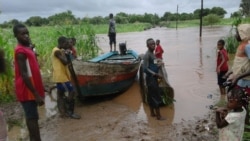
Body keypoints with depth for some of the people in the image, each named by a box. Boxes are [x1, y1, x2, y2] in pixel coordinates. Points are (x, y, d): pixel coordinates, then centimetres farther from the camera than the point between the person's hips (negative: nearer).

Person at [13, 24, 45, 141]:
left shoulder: (27, 49, 12)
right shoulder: (20, 51, -17)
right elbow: (24, 75, -22)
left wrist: (38, 91, 19)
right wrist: (36, 94, -23)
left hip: (32, 90, 9)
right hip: (27, 91, -9)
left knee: (31, 117, 15)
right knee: (32, 117, -5)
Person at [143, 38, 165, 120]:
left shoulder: (152, 54, 12)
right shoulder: (147, 55, -17)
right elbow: (145, 69, -22)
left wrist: (158, 65, 6)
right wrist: (156, 74, -22)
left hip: (154, 78, 9)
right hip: (150, 78, -9)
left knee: (151, 96, 15)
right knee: (156, 97, -4)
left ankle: (152, 113, 25)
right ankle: (158, 116, 4)